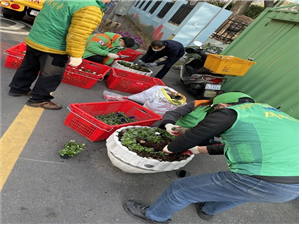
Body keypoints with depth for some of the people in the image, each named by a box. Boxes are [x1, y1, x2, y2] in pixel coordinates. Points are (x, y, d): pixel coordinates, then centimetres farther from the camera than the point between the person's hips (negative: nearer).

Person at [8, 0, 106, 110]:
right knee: (51, 76, 8)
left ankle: (18, 88, 39)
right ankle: (38, 99, 20)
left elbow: (42, 18, 19)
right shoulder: (90, 9, -18)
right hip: (53, 48, -9)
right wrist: (76, 55, -19)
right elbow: (77, 35, -25)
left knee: (28, 68, 23)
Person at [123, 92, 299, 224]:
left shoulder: (229, 112, 0)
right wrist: (202, 150, 41)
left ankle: (154, 216, 35)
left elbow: (193, 136, 2)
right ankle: (207, 211, 60)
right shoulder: (276, 115, 26)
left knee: (182, 188, 9)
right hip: (295, 184, 9)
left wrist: (170, 149, 24)